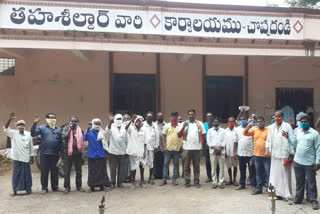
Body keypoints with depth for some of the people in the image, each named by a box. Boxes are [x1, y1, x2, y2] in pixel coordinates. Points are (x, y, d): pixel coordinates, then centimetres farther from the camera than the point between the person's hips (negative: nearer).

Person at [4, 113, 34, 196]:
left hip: (26, 158, 1)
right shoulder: (13, 133, 2)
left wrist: (32, 157, 8)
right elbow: (6, 129, -16)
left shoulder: (28, 134, 6)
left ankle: (28, 188, 17)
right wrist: (10, 119, -30)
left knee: (27, 174, 6)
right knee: (16, 174, 4)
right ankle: (15, 190, 15)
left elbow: (31, 146, 9)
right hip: (16, 158, -1)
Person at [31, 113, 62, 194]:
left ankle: (55, 186, 22)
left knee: (55, 171, 10)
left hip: (55, 154, 2)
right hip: (44, 154, -2)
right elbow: (33, 134, -9)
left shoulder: (59, 129, 11)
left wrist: (61, 151, 6)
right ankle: (44, 188, 14)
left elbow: (61, 141, 10)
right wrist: (34, 124, -19)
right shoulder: (42, 128, 4)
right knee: (44, 171, 3)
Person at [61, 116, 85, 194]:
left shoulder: (79, 130, 10)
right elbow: (63, 137, -13)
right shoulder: (66, 128, 1)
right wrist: (70, 129, -19)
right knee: (67, 171, 2)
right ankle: (67, 187, 13)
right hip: (68, 152, -3)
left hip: (78, 152, 3)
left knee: (79, 171, 10)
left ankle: (79, 186, 22)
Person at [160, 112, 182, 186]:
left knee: (176, 164, 6)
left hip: (177, 148, 1)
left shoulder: (180, 126, 5)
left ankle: (174, 179, 15)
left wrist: (181, 146, -8)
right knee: (166, 164, 2)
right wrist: (164, 146, -5)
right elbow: (163, 136, 2)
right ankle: (164, 179, 10)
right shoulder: (167, 126, 4)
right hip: (168, 148, -1)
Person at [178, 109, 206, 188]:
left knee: (196, 165, 7)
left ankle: (196, 181, 16)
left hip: (197, 148, 0)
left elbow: (203, 135, 7)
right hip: (187, 148, 0)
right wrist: (183, 127, -14)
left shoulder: (200, 124, 7)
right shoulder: (184, 124, 5)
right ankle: (187, 181, 13)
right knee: (187, 166, 5)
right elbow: (179, 135, -1)